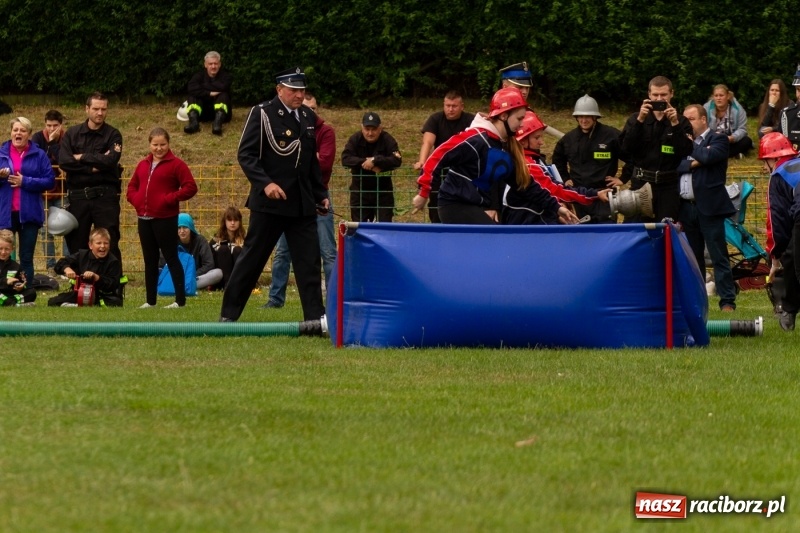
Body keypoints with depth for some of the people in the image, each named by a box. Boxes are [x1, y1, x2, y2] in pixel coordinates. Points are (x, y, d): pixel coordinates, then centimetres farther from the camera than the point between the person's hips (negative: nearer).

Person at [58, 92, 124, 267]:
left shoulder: (113, 135, 3)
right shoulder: (72, 134, 7)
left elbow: (111, 160, -14)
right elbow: (64, 161, -7)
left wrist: (82, 157, -7)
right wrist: (93, 167, -12)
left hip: (104, 194, -2)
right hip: (78, 195, 2)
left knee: (109, 243, -3)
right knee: (76, 243, 6)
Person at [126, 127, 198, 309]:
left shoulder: (176, 164, -5)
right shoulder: (143, 165, 12)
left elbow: (190, 188, -11)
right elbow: (132, 186, 23)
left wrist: (170, 198, -16)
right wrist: (136, 199, 3)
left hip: (165, 219, -6)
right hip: (144, 219, 6)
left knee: (171, 258, -4)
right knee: (150, 260, 11)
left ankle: (180, 299, -1)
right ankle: (151, 300, 17)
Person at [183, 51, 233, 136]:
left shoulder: (225, 76, -1)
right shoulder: (200, 75, 3)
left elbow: (222, 87, -24)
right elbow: (191, 88, -18)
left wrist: (204, 85, -15)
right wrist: (209, 94, -26)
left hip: (220, 110, -1)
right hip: (203, 114, 1)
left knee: (223, 96, -27)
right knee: (192, 96, -21)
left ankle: (218, 122, -51)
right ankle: (193, 122, -45)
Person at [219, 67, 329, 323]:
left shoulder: (308, 117, 13)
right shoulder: (262, 114, -6)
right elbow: (246, 154, -9)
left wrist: (320, 194, 16)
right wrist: (265, 183, -21)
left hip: (302, 204, 5)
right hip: (269, 203, -5)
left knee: (309, 261, 1)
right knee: (251, 260, 1)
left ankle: (315, 317, 3)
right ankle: (228, 315, 9)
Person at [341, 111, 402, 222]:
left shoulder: (387, 140, -8)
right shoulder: (355, 139, -4)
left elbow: (397, 160, -22)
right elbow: (345, 159, -16)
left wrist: (374, 160, -29)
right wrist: (365, 162, -26)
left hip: (383, 192, -1)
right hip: (360, 191, 1)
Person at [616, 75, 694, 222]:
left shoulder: (681, 122, 4)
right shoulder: (635, 119, 6)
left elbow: (686, 151, -9)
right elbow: (625, 148, -8)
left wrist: (675, 124, -17)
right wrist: (639, 121, -16)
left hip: (668, 188, 0)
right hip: (640, 185, 0)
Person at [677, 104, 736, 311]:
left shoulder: (718, 139, 0)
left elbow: (709, 156, -19)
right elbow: (675, 165, 3)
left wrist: (691, 146, -4)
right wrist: (693, 163, -11)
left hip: (709, 206, -6)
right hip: (687, 206, 6)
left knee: (719, 256, -6)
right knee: (692, 257, 10)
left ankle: (727, 301, -7)